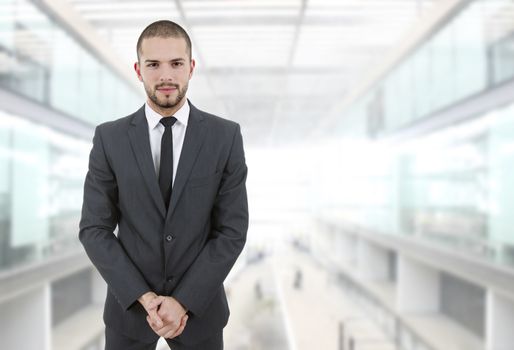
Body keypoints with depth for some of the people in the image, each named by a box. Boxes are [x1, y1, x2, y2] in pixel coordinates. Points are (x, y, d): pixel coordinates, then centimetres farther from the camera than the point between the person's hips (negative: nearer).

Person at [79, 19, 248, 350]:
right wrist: (144, 298, -14)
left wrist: (183, 301, -14)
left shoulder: (226, 136, -7)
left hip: (199, 305, 0)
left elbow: (233, 231, -8)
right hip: (129, 305, 0)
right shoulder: (109, 138, -6)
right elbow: (94, 229, -5)